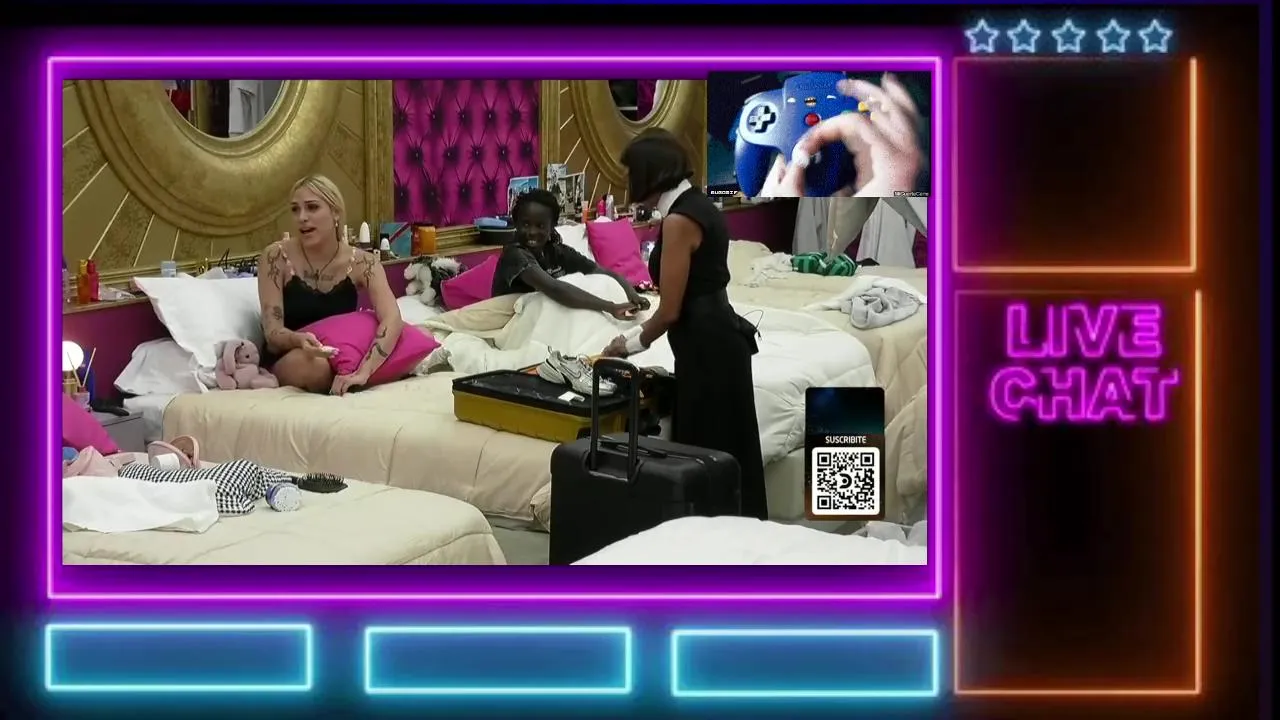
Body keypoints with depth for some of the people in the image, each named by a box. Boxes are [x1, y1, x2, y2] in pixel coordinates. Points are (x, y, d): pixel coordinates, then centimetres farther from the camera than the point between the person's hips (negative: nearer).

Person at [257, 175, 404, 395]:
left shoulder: (361, 262, -8)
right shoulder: (276, 257, -11)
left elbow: (392, 319, -24)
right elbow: (271, 329, -16)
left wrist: (364, 372, -41)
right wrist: (299, 340, -42)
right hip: (285, 361, -2)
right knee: (308, 363, -39)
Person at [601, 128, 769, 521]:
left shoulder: (680, 219, -17)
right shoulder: (697, 205, 12)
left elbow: (671, 310, -16)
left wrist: (633, 343, 2)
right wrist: (639, 333, 20)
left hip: (707, 346, -10)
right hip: (716, 339, 10)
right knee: (722, 455, 13)